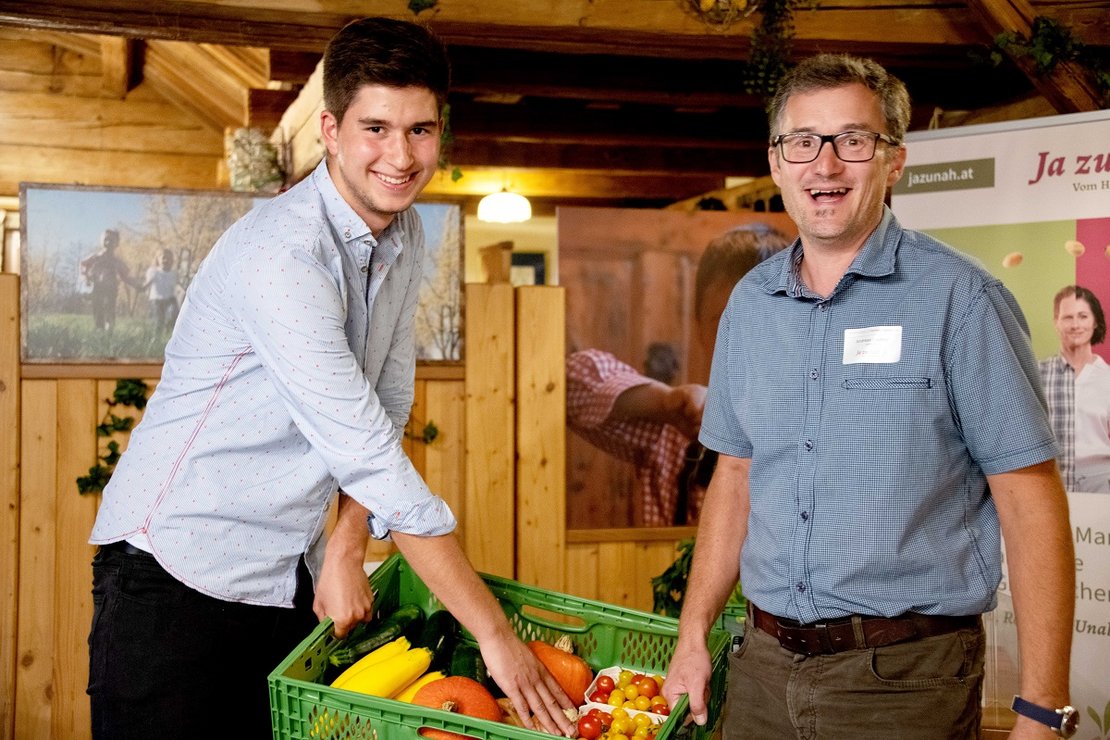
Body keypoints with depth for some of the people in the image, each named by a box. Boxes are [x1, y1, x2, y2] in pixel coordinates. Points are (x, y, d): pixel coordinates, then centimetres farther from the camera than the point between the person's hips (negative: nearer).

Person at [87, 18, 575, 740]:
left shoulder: (404, 236, 4)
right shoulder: (280, 253, -23)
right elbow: (370, 455, -27)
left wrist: (347, 549, -5)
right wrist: (495, 634, -24)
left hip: (291, 579, 7)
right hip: (177, 571, -7)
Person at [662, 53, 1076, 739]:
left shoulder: (959, 298, -10)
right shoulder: (749, 304, 7)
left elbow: (1030, 498, -12)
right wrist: (694, 634, 8)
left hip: (908, 678, -5)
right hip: (764, 666, 5)